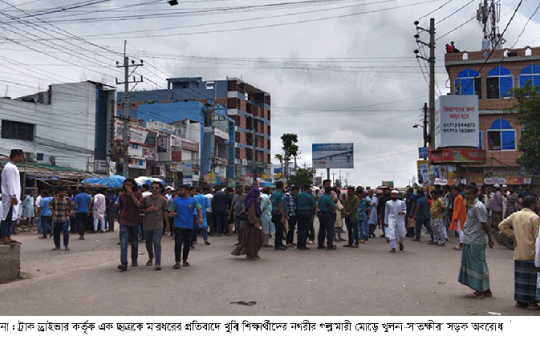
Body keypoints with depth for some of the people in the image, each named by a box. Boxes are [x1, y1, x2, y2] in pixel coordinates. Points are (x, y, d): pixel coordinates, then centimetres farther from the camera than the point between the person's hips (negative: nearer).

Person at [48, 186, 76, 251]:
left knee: (66, 232, -10)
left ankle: (66, 246, 5)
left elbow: (74, 205, 6)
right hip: (56, 219, 3)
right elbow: (50, 204, 24)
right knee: (56, 233, 8)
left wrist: (71, 212, 0)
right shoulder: (54, 199, 4)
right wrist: (52, 211, 14)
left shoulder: (68, 199, -3)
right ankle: (57, 246, 23)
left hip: (65, 219, -3)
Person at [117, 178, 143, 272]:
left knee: (134, 242, 12)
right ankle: (124, 264, -16)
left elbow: (139, 205, -19)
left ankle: (134, 260, 30)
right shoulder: (122, 196, 3)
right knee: (123, 243, -11)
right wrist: (123, 215, 12)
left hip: (135, 222, 0)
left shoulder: (138, 194, -3)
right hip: (124, 222, 0)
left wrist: (131, 194, -20)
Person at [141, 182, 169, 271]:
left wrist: (167, 224, 9)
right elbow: (141, 210, 4)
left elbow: (165, 212, 6)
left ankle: (158, 263, -12)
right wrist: (149, 209, -15)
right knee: (148, 244, 15)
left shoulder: (163, 200, 1)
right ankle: (150, 257, 41)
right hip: (147, 225, 3)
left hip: (158, 225, -3)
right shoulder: (145, 199, 3)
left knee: (157, 243, -15)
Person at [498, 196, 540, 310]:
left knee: (520, 277, 12)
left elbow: (502, 225, 12)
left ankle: (520, 300, 19)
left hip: (518, 253, 6)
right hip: (531, 253, -6)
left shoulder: (515, 215, 6)